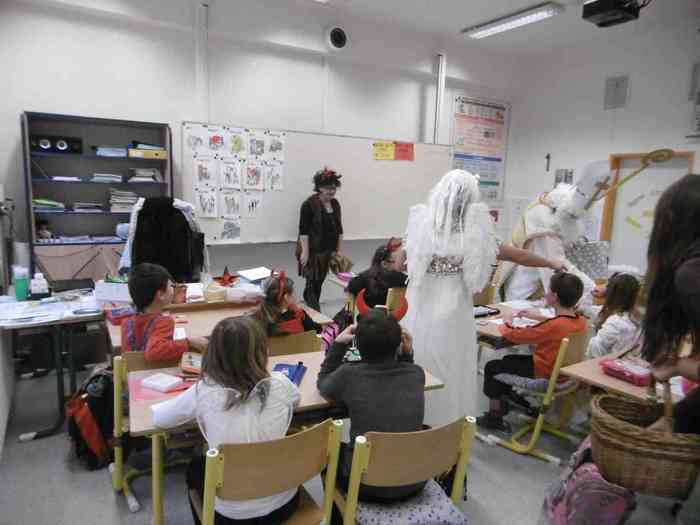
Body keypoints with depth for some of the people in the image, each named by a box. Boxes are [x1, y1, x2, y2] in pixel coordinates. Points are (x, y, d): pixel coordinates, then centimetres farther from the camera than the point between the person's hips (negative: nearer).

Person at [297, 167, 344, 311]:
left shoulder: (335, 204, 7)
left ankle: (309, 301, 30)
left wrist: (339, 249, 11)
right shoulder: (309, 204, -14)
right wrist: (305, 251, -20)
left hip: (328, 250, 7)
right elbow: (303, 230, -16)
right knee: (313, 281, -5)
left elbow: (339, 228, 13)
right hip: (313, 250, -7)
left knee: (320, 280, 14)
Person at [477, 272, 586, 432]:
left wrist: (507, 323, 1)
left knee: (492, 368, 5)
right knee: (508, 360, 24)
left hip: (544, 375, -8)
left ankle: (494, 417, 14)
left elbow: (514, 335, -19)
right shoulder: (581, 321, -8)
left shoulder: (553, 326, -31)